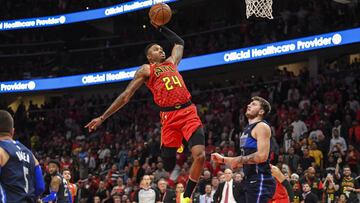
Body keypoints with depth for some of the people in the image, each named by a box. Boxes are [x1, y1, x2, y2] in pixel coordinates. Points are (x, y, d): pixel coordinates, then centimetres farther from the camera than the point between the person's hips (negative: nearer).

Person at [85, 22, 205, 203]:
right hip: (169, 116, -3)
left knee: (200, 155, -15)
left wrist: (161, 28, 36)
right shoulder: (146, 70, 11)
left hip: (189, 112, 3)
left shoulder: (171, 62, 25)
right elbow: (126, 95, 8)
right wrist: (103, 117, 4)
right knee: (169, 164, -3)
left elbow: (179, 43, 43)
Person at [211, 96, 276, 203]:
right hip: (252, 181, 10)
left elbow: (262, 156, -21)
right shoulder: (247, 129, 21)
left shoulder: (261, 126, -9)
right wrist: (223, 159, 21)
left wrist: (240, 159, -13)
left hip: (260, 182, -10)